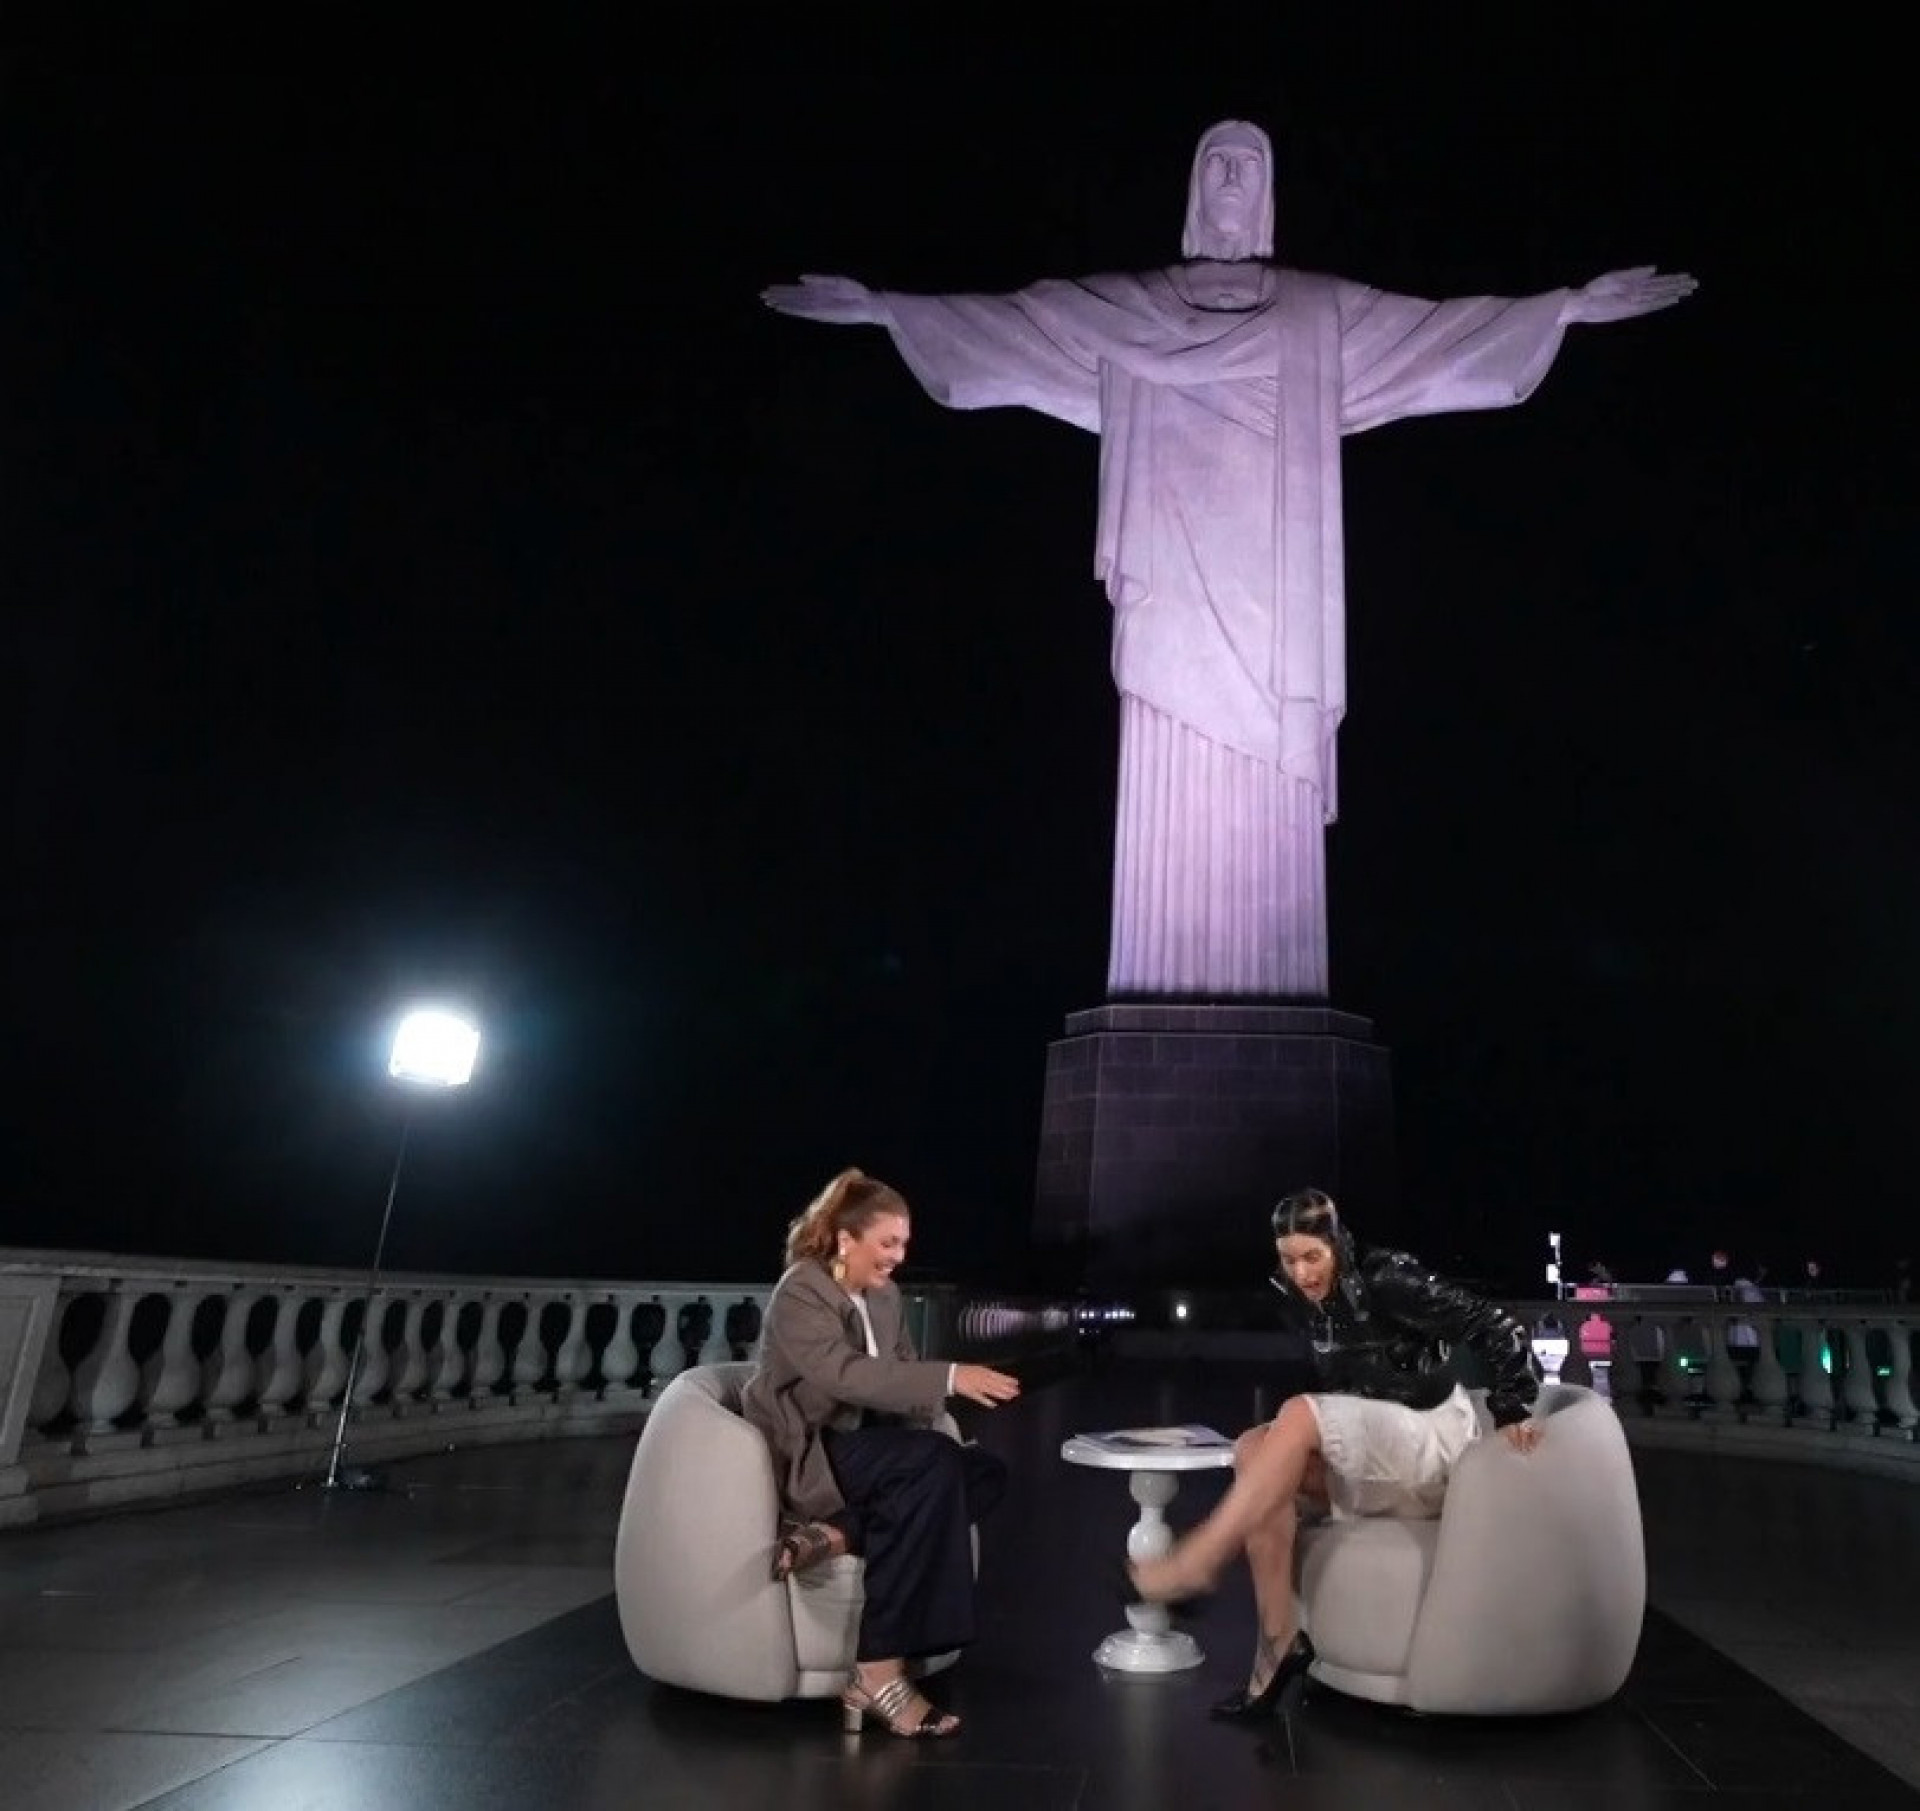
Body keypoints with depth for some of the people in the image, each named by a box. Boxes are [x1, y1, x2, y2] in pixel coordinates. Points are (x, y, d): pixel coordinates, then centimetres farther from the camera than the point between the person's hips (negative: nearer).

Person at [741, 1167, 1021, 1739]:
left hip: (867, 1452, 8)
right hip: (804, 1456, -8)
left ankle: (835, 1534, -27)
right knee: (935, 1460, -30)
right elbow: (846, 1373, -29)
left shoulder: (886, 1296, 10)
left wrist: (924, 1431, -14)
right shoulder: (799, 1293, -14)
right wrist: (950, 1377, -36)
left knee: (986, 1472, -13)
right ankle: (878, 1673, -31)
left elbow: (901, 1377, 7)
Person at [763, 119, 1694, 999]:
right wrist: (881, 305, 9)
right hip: (1177, 591, 0)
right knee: (1171, 802, -9)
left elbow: (1446, 326, 16)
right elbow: (1006, 319, 15)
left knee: (1269, 816, -7)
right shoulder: (1121, 308, 18)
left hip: (1272, 596, 1)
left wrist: (1573, 303, 8)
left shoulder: (1325, 312, 20)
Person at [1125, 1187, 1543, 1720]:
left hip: (1433, 1441, -7)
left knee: (1299, 1414, -32)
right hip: (1369, 1462, 7)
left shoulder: (1386, 1281, -17)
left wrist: (1511, 1412, -22)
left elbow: (1495, 1328, -17)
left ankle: (1195, 1564, -32)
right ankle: (1278, 1645, -21)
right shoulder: (1304, 1300, 3)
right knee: (1253, 1454, -21)